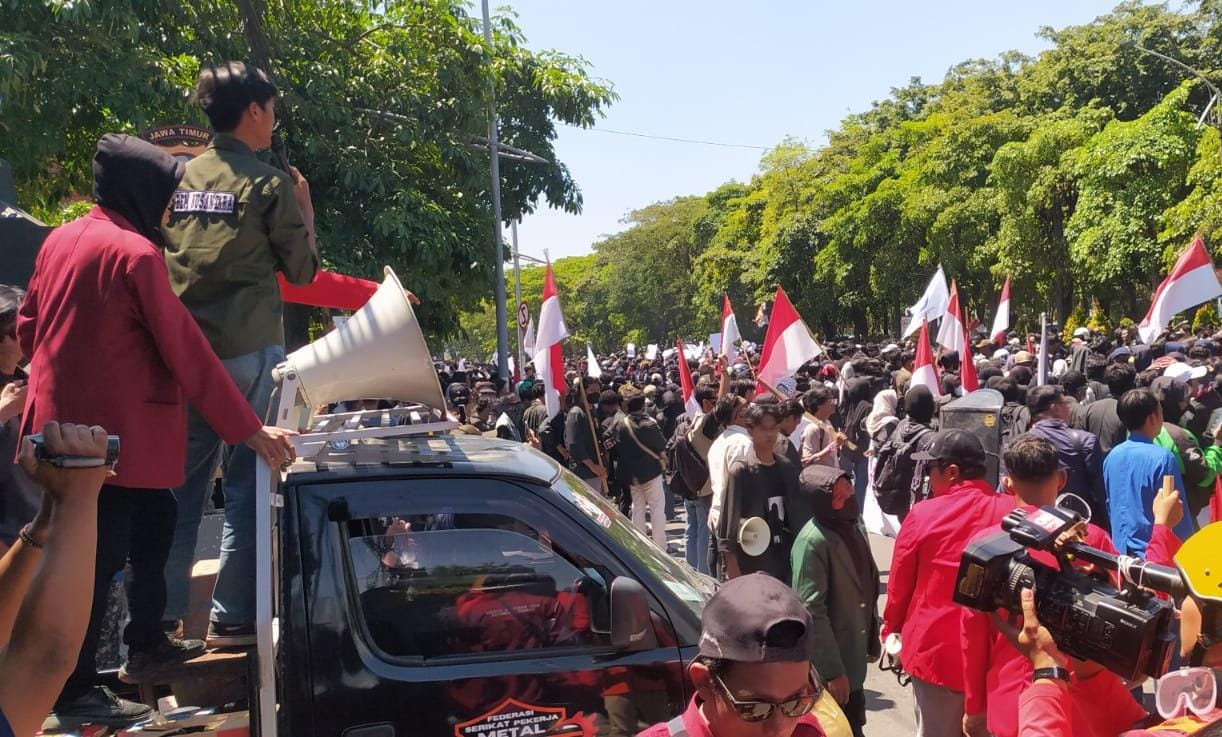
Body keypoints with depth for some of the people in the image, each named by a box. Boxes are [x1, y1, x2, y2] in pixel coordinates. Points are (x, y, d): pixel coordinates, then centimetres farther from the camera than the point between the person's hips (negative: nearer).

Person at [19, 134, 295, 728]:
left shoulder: (60, 240, 9)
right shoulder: (135, 252, -17)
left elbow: (28, 327, 17)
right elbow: (186, 350, -18)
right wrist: (250, 430, -14)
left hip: (64, 420, 9)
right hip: (113, 428, -9)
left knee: (154, 519, 21)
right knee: (100, 556, 1)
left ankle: (146, 644, 32)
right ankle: (75, 693, 12)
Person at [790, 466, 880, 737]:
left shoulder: (854, 524, 2)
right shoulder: (812, 541, -24)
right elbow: (811, 611, -24)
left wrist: (873, 638, 16)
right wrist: (832, 670, -23)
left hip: (853, 651, 8)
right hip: (827, 658, -8)